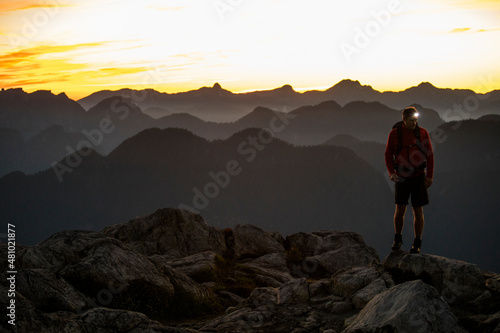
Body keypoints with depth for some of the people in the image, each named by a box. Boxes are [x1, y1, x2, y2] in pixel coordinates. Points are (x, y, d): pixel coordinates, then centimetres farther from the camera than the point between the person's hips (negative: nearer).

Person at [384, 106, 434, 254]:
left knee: (418, 211, 1)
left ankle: (417, 243, 13)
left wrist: (429, 176, -5)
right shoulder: (395, 134, -3)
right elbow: (388, 155, 3)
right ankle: (397, 239, 19)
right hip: (402, 178, 0)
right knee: (400, 209, -2)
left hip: (419, 177, 0)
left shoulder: (422, 133, -2)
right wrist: (391, 172, -12)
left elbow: (429, 155, 2)